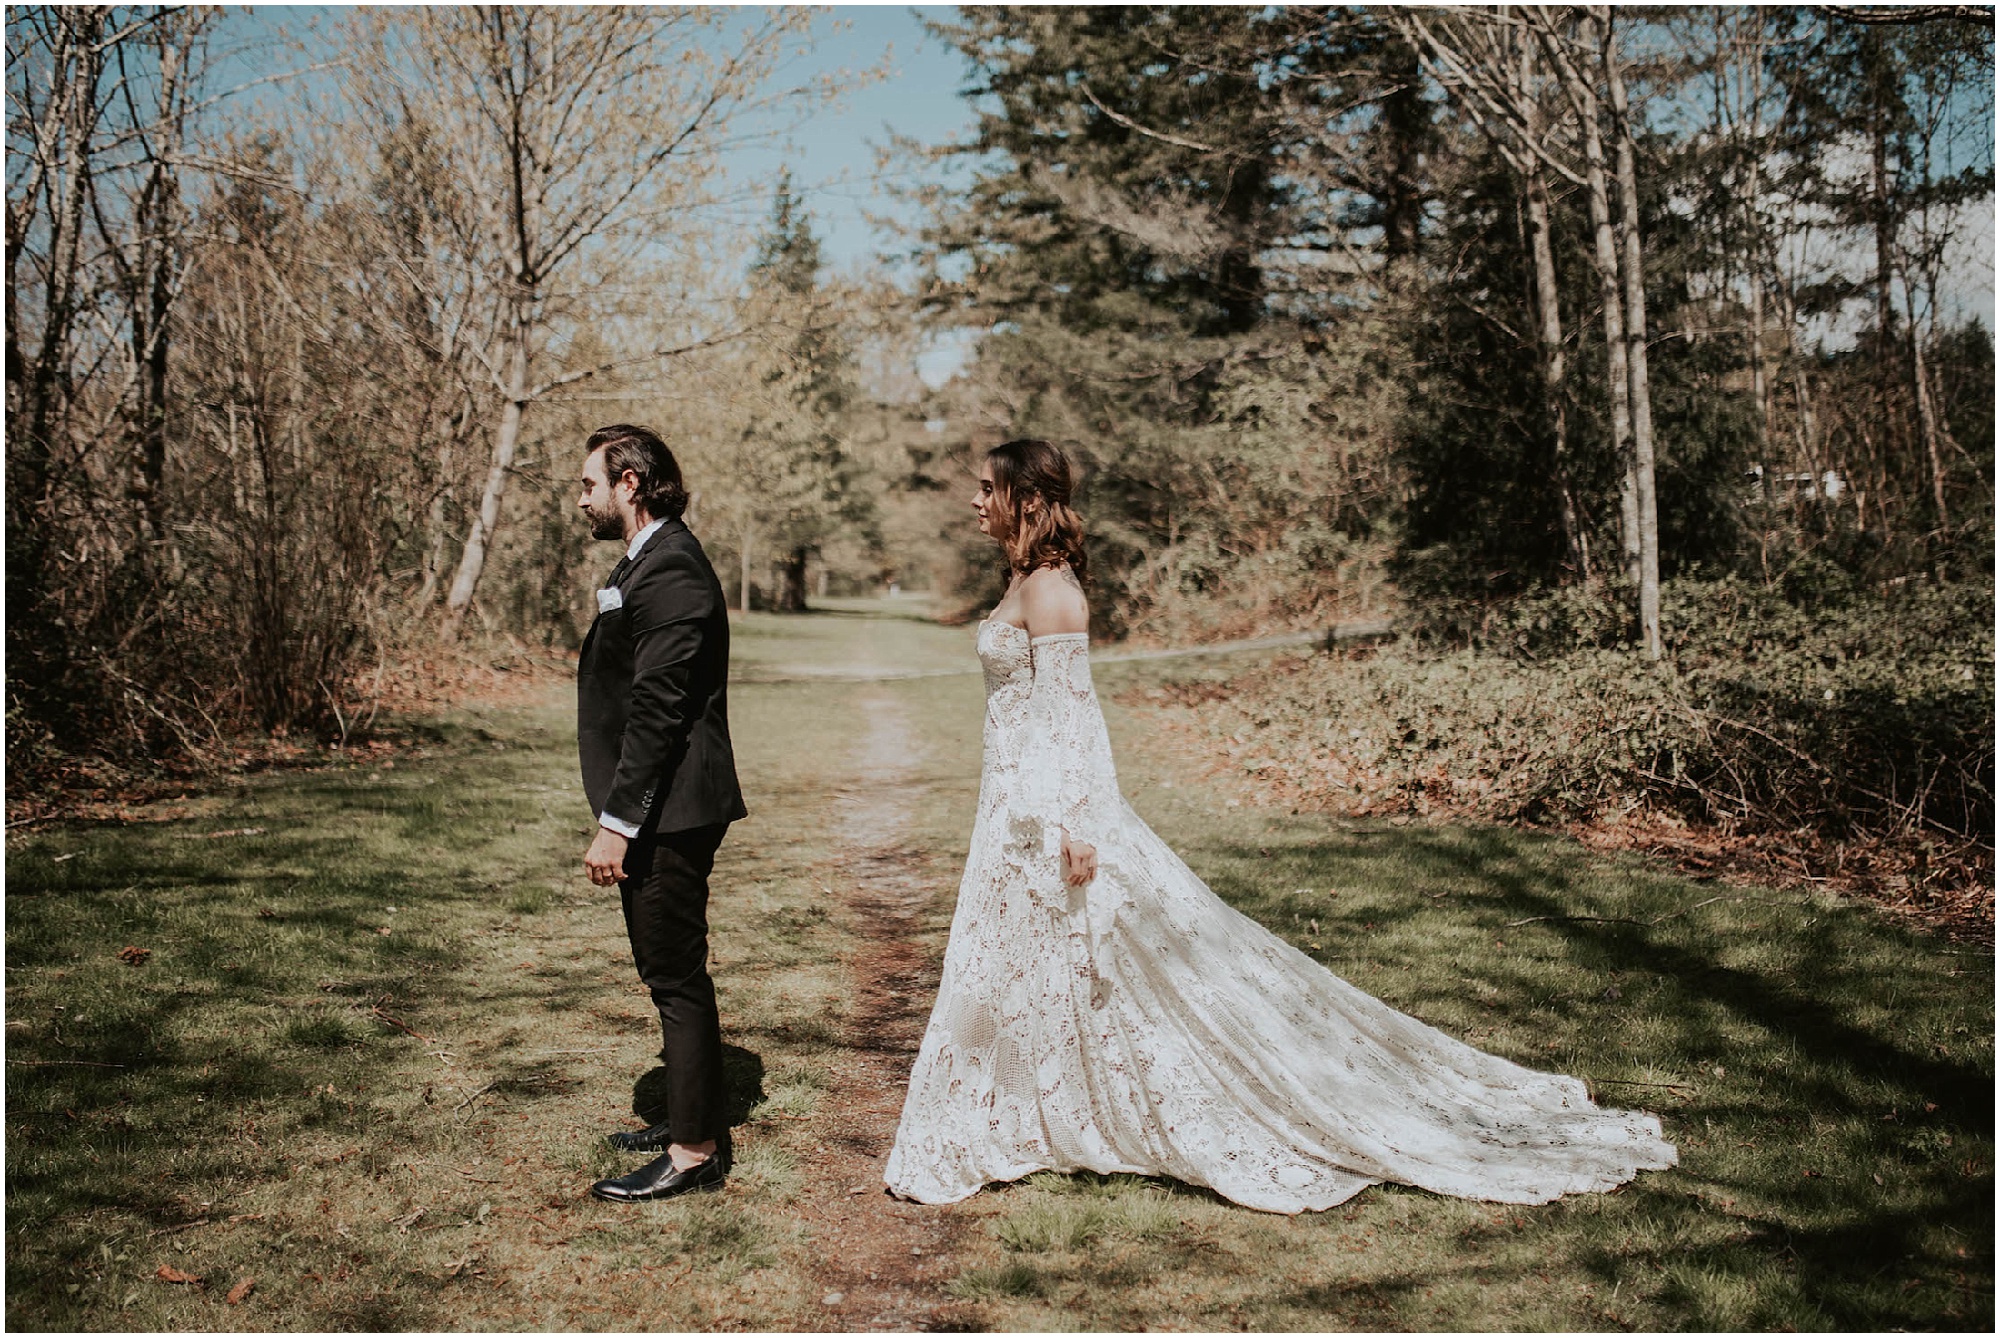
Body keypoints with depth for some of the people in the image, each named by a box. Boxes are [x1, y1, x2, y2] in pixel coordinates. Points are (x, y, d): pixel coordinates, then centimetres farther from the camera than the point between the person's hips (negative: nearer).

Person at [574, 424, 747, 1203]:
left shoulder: (670, 572, -18)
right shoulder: (645, 563, 16)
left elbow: (657, 709, -24)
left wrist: (616, 823, -23)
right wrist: (620, 815, 21)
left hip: (667, 814, -11)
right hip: (657, 812, 11)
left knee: (677, 976, -2)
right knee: (670, 972, 19)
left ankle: (694, 1153, 8)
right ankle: (692, 1118, 33)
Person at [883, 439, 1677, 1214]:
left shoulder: (1047, 589, -17)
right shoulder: (1027, 582, 12)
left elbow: (1067, 711, -21)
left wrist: (1072, 825, -23)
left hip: (1053, 797, -10)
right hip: (1022, 799, 10)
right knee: (1012, 964, 16)